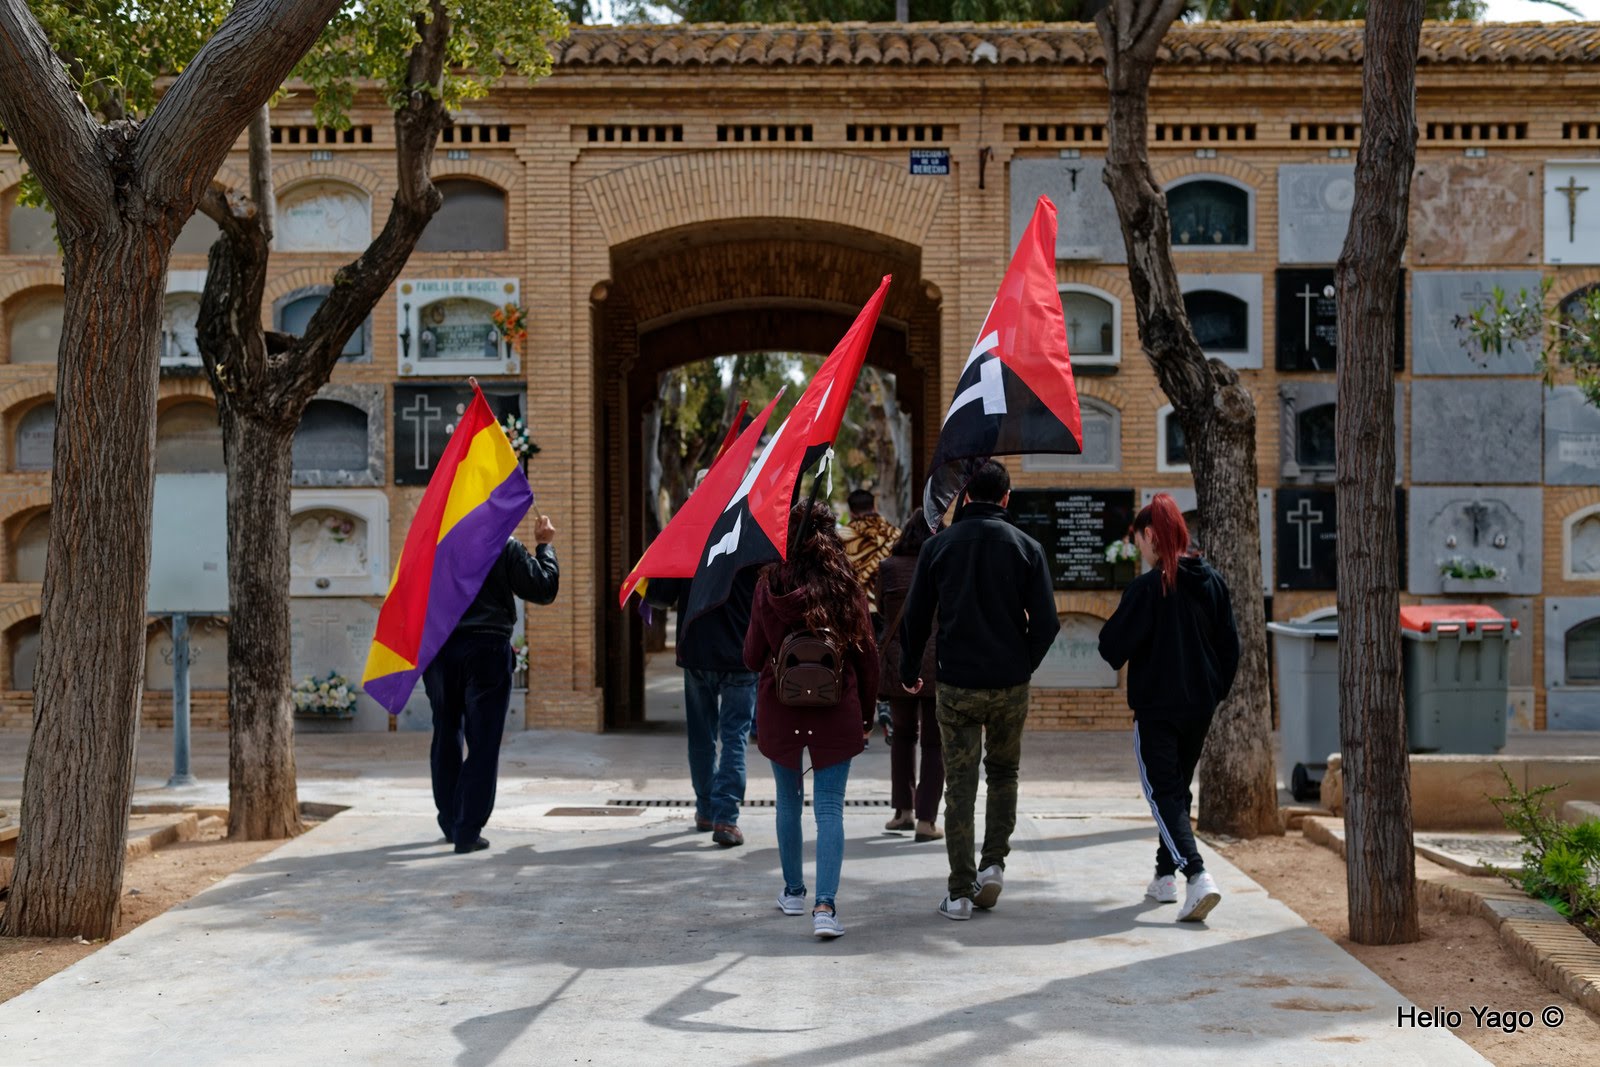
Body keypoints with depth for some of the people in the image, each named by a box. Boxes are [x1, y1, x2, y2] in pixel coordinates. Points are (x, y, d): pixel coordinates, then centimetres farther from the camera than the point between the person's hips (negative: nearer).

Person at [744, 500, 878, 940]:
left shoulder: (769, 585, -5)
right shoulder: (846, 586, -5)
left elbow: (752, 657, 0)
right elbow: (867, 655, 0)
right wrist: (866, 714, 11)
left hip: (780, 711, 1)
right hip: (835, 713, -1)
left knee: (788, 802, 18)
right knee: (830, 808, 0)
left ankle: (793, 891, 31)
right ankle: (825, 905, -13)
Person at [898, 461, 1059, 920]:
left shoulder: (938, 546, 0)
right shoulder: (1026, 547, -2)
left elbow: (915, 617, 2)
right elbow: (1046, 622, -5)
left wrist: (909, 672, 16)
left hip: (956, 685, 0)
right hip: (1010, 685, 0)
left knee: (959, 785, 5)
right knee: (1004, 773, 20)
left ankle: (960, 893, 3)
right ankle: (994, 863, 6)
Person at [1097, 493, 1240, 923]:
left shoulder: (1147, 588, -15)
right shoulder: (1212, 582, 4)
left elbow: (1114, 647, -15)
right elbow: (1230, 646, 9)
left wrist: (1109, 630, 7)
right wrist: (1214, 692, 18)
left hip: (1156, 709, -6)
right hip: (1199, 708, 7)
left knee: (1163, 794, -4)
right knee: (1178, 788, 20)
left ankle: (1196, 875, -22)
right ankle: (1166, 875, 28)